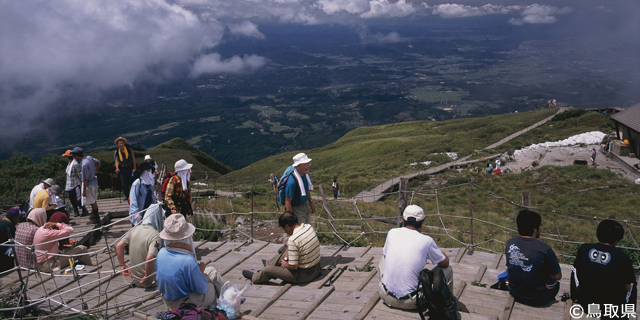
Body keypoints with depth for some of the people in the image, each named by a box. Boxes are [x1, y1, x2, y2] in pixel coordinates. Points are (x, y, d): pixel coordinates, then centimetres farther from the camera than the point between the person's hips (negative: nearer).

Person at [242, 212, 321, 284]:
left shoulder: (293, 240, -28)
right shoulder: (309, 227, -3)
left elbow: (293, 266, -24)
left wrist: (285, 264, -4)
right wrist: (286, 258, 10)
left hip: (304, 275, -8)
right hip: (316, 269, 8)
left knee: (267, 270, 7)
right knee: (287, 251, 29)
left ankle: (254, 278, 37)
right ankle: (268, 263, 50)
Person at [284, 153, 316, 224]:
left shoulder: (305, 174, -7)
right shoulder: (292, 181, -33)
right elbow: (287, 202, -29)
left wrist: (311, 202, 19)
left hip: (305, 204, 8)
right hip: (295, 209, -8)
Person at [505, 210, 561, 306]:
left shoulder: (509, 243, -11)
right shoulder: (544, 249, -25)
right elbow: (557, 276, -12)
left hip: (514, 294, 3)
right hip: (537, 300, -3)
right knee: (555, 279, 23)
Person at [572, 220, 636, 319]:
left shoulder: (583, 249, -8)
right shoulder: (623, 258, -16)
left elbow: (576, 269, 8)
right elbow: (628, 288, -4)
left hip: (585, 303, 2)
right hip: (613, 306, -1)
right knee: (632, 279, 22)